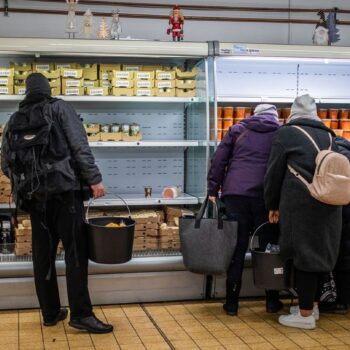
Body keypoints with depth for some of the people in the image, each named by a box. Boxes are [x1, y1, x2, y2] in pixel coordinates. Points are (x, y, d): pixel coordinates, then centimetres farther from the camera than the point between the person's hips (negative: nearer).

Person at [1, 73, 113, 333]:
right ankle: (80, 314, -8)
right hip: (63, 189, -5)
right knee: (76, 251, -5)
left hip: (34, 195, 5)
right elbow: (80, 145, -8)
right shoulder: (60, 108, 4)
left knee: (43, 255, 9)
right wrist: (94, 178, -10)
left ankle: (50, 313, 15)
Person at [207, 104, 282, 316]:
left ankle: (232, 302, 8)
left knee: (236, 248, 5)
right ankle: (272, 301, 17)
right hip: (265, 196, -1)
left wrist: (213, 189, 9)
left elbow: (219, 159, 8)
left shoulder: (237, 130, 15)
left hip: (235, 193, 1)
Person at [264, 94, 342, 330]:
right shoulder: (328, 135, 19)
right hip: (330, 201, 6)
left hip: (302, 202, -5)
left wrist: (273, 204, 13)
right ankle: (312, 305, 26)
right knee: (321, 252, 13)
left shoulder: (287, 133, 5)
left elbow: (275, 172, 5)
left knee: (304, 254, -1)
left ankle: (306, 315, 4)